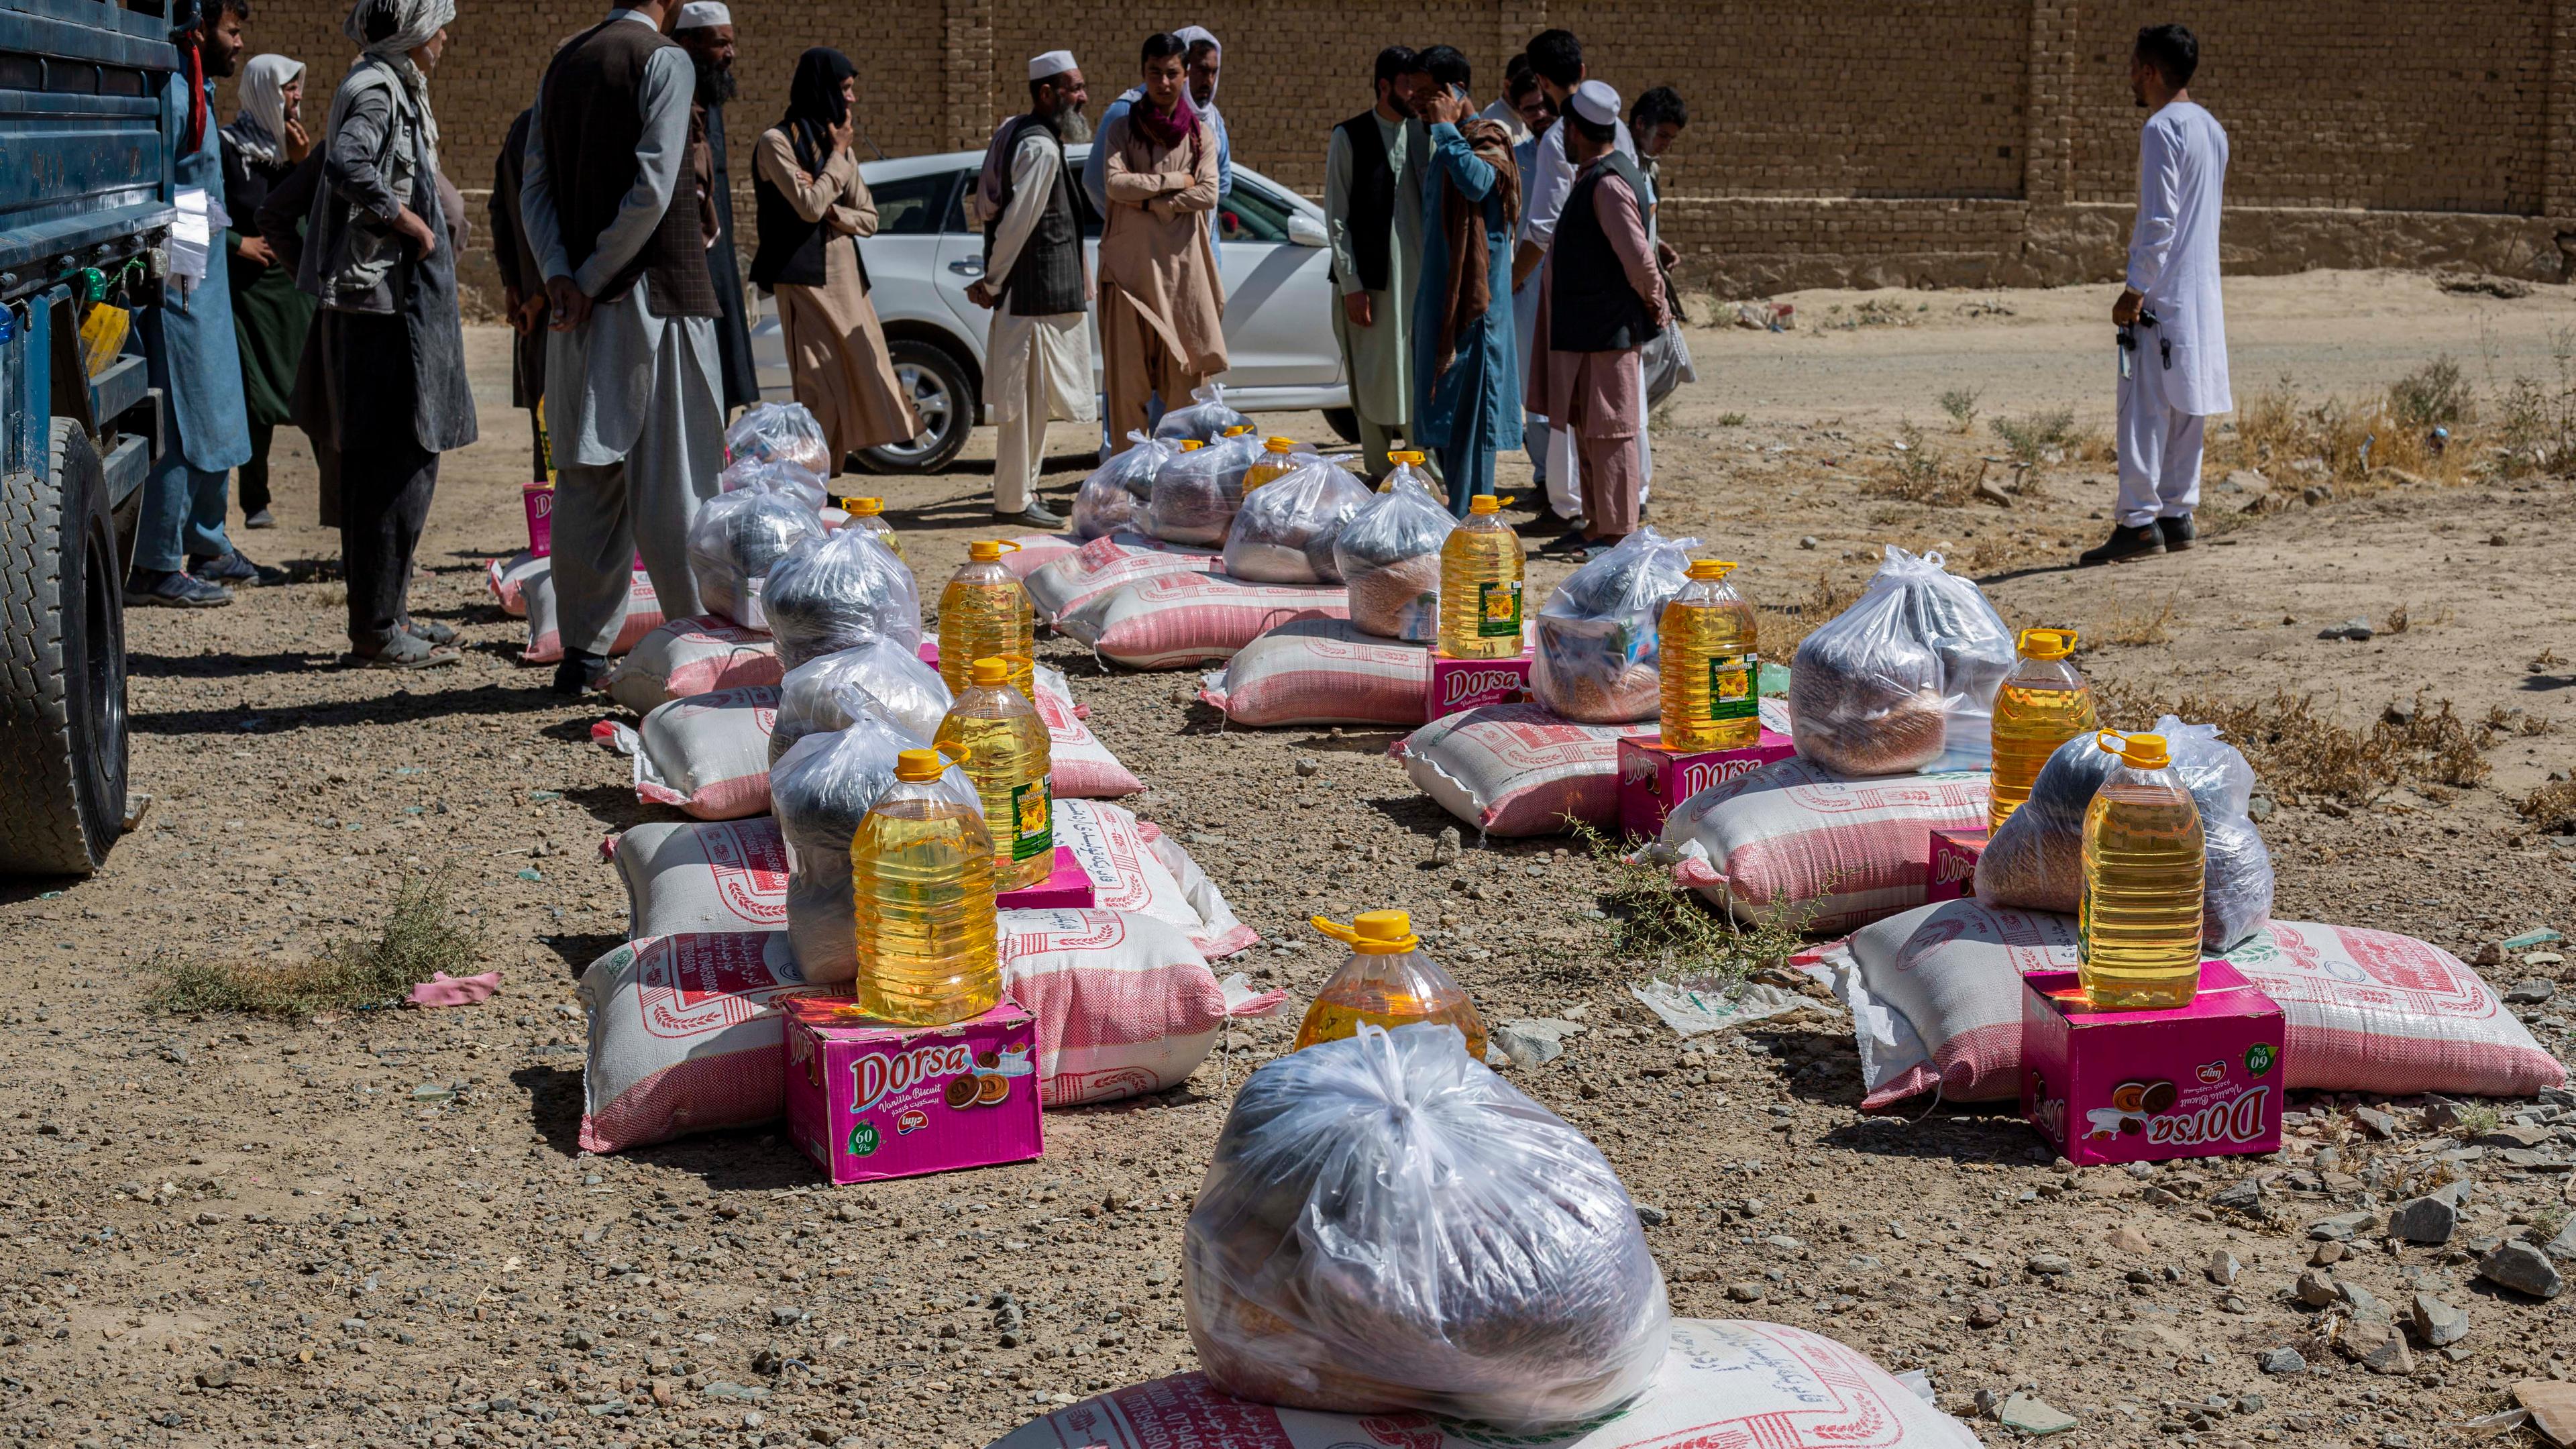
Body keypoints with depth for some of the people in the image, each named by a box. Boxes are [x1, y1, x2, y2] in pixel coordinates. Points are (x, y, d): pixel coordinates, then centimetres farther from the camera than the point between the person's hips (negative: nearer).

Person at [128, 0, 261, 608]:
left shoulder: (199, 96, 18)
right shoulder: (172, 95, -14)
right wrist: (173, 271, -22)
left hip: (205, 289, 10)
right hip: (180, 289, -10)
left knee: (217, 421, 16)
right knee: (183, 426, -8)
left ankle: (208, 551, 27)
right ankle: (156, 568, -4)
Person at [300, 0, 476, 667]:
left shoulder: (393, 88, 18)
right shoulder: (376, 90, -13)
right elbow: (347, 163, -30)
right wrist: (406, 220, -21)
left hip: (401, 303, 10)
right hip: (382, 300, -10)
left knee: (388, 462, 14)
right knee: (400, 463, -9)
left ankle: (381, 617, 21)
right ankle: (376, 632, -5)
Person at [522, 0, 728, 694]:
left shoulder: (562, 63, 14)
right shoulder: (663, 59, -7)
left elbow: (535, 187, 9)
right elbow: (652, 188, -16)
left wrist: (561, 275, -2)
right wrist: (594, 277, -9)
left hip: (581, 301, 6)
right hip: (655, 286, -6)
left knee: (588, 474, 9)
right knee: (669, 476, -3)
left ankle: (583, 650, 12)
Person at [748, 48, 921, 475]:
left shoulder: (839, 142, 18)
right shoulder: (777, 142, -4)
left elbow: (869, 218, 13)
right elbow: (809, 206, -16)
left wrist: (831, 211, -7)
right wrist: (838, 154, -6)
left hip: (847, 277, 7)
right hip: (804, 278, -7)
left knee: (857, 386, 1)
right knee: (819, 393, -11)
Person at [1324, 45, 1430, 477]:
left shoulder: (1424, 133, 11)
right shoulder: (1350, 137, -3)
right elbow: (1336, 218, -4)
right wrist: (1351, 285, -10)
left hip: (1421, 275, 4)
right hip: (1372, 279, -4)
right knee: (1376, 382, 1)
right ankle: (1380, 478, 10)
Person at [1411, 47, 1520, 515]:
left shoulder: (1486, 139, -9)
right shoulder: (1443, 144, 19)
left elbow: (1477, 182, -32)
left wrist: (1446, 127, -22)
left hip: (1471, 294, -10)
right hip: (1439, 292, 10)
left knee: (1467, 406, -9)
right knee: (1442, 408, 11)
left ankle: (1467, 518, -8)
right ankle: (1460, 507, 17)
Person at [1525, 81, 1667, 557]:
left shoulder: (1609, 183, -18)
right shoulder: (1592, 176, 14)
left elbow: (1638, 257, -23)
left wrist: (1653, 302, -9)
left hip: (1608, 330, -10)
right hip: (1582, 328, 10)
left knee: (1608, 429, -6)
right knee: (1584, 428, 15)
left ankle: (1618, 533, -1)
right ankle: (1597, 526, 23)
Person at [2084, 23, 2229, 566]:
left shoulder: (2162, 129, -13)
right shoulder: (2211, 128, 15)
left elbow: (2159, 219, -19)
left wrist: (2135, 289, -17)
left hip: (2162, 296, -9)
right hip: (2203, 288, 9)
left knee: (2145, 408, -8)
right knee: (2187, 410, 11)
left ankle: (2139, 521, -10)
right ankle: (2177, 516, 14)